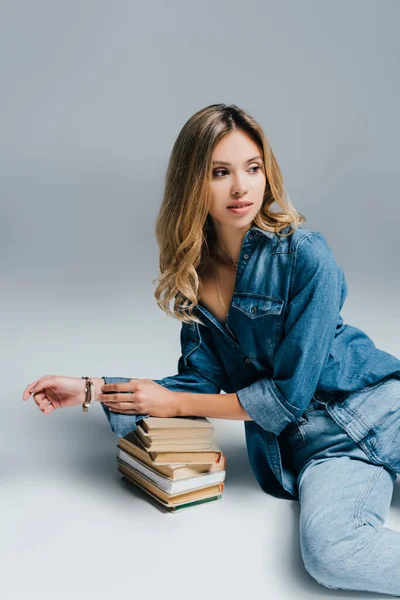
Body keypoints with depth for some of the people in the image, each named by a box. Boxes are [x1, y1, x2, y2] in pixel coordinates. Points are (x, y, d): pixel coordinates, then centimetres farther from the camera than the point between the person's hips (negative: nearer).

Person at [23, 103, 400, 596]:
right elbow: (206, 381, 3)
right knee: (328, 550, -26)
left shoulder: (305, 257, -16)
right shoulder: (193, 275, 0)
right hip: (312, 441, 3)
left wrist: (173, 403, -8)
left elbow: (289, 393, -15)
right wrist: (92, 389, -3)